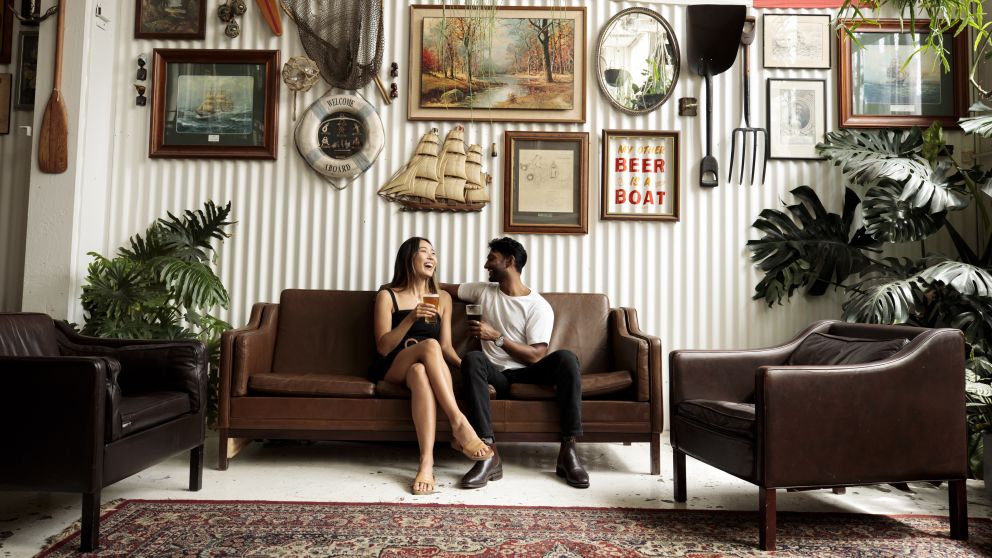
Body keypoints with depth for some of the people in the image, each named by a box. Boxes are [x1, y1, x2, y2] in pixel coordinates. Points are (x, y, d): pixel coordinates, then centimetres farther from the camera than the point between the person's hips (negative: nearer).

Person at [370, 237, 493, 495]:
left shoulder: (442, 298, 16)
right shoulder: (387, 296, 5)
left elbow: (445, 346, 10)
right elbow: (383, 347, -5)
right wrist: (411, 318, -20)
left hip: (423, 367, 2)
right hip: (392, 370, -2)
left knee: (420, 372, -38)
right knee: (429, 345, -35)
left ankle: (427, 462, -51)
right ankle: (459, 425, -41)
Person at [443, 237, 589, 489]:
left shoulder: (539, 306, -2)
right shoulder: (484, 291, 14)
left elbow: (536, 356, -11)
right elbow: (445, 288, 27)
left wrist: (496, 337, -17)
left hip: (526, 373, -2)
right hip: (496, 374, 2)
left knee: (566, 358, -30)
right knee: (473, 359, -32)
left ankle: (567, 452, -29)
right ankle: (490, 455, -40)